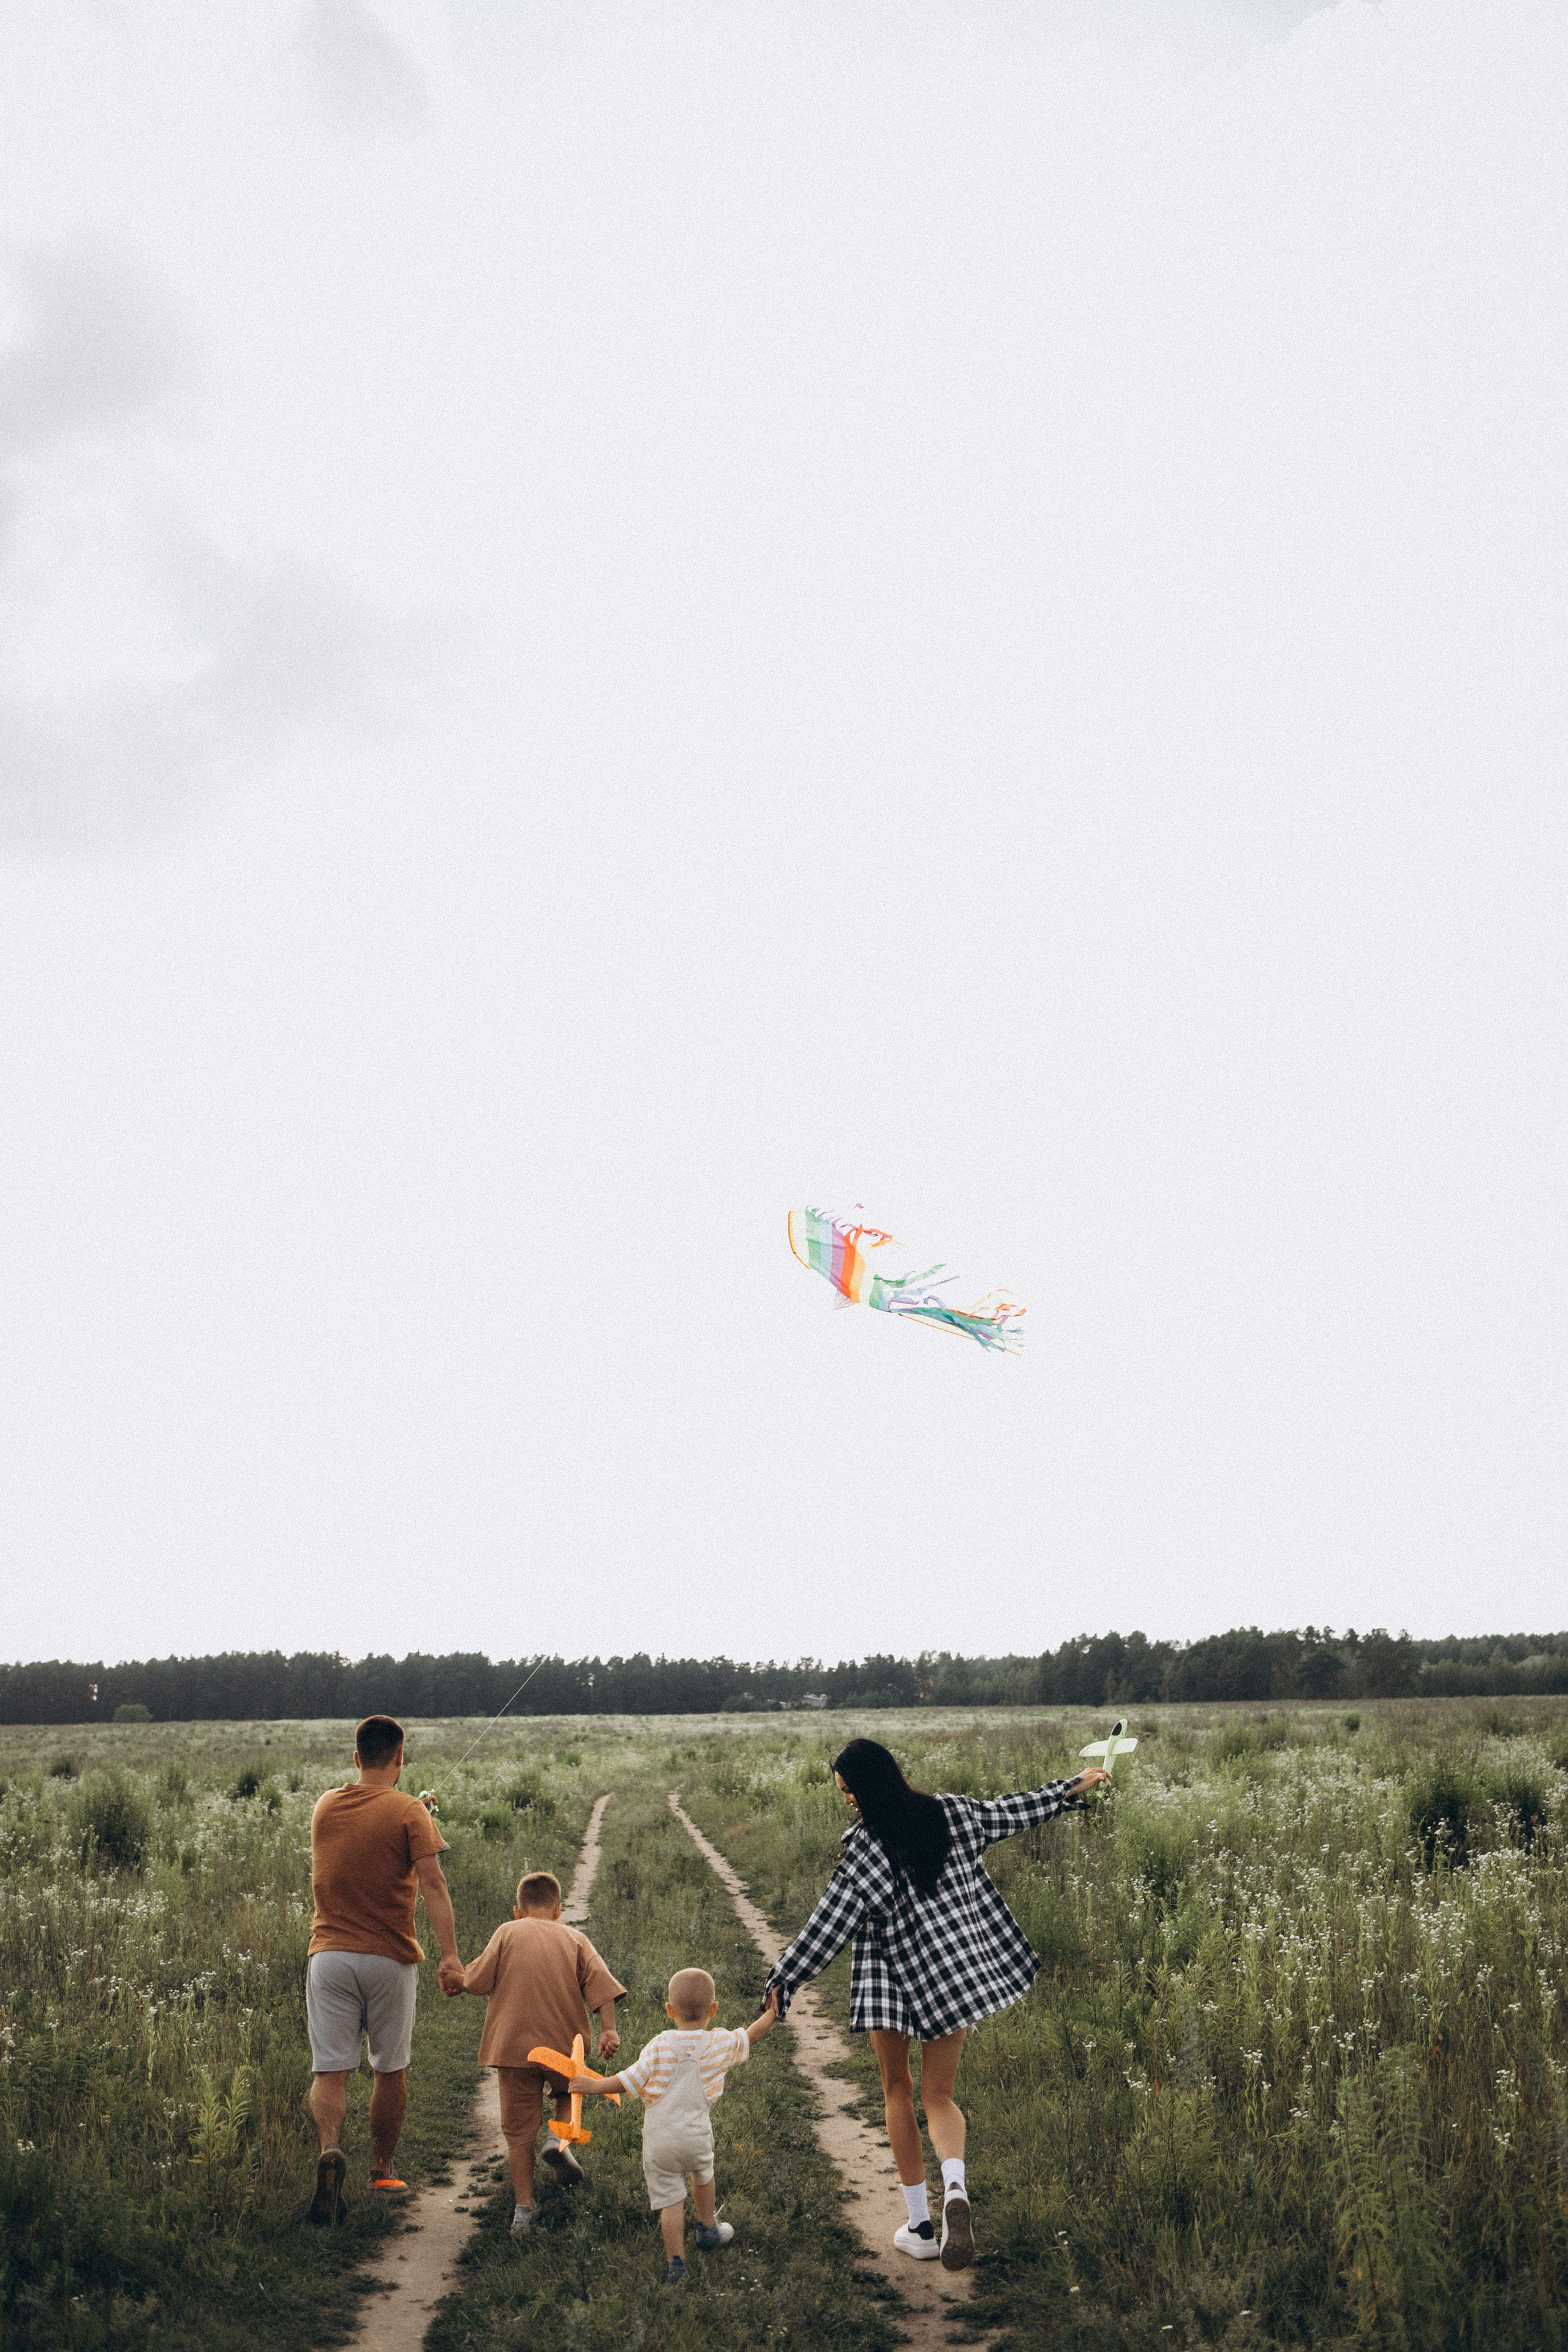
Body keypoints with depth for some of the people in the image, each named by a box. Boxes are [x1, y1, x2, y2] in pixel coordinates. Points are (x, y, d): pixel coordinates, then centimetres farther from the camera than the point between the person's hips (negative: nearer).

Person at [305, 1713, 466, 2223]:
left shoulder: (325, 1808, 6)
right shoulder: (408, 1812, -7)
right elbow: (432, 1884, -18)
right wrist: (450, 1956, -23)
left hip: (329, 1955, 2)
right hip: (389, 1957, -2)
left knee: (329, 2071, 0)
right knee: (390, 2071, 14)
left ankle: (330, 2149, -26)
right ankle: (382, 2172, 24)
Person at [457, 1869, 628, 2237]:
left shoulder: (507, 1933, 6)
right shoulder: (574, 1938, 11)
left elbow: (476, 1981, -2)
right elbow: (599, 1983, -3)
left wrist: (465, 1973, 20)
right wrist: (608, 2029, -9)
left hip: (513, 2046, -1)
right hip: (564, 2044, 1)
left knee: (519, 2130, 7)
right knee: (568, 2094, 29)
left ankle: (523, 2206, -1)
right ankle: (561, 2141, 2)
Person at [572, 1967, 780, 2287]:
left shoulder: (659, 2048, -13)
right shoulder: (721, 2044, -6)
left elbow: (629, 2081, -13)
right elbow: (750, 2036, 12)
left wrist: (592, 2084, 0)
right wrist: (771, 2015, 32)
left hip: (659, 2143, -2)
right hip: (697, 2137, 2)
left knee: (669, 2200, 6)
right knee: (703, 2175, 30)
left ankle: (677, 2263, 2)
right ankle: (708, 2230, 47)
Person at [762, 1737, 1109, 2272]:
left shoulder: (864, 1847, -17)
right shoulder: (949, 1814, -2)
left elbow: (831, 1922, -17)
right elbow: (1012, 1812, 12)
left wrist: (784, 1977, -10)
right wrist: (1073, 1789, 27)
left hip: (890, 1981, -4)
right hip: (952, 1975, 4)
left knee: (897, 2094, 16)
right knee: (938, 2097, 12)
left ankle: (920, 2226, 17)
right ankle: (955, 2187, -18)